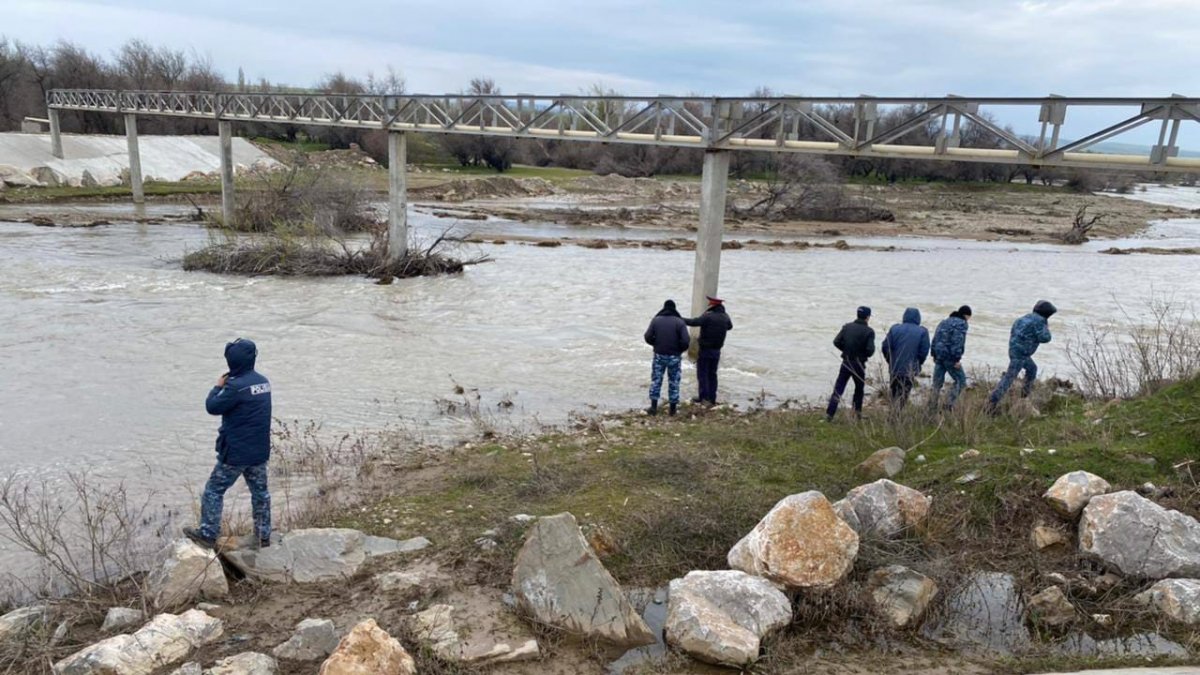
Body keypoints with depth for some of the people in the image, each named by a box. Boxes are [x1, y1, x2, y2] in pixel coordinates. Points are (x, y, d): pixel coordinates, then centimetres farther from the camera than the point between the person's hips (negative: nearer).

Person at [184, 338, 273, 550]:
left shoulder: (236, 386, -21)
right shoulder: (263, 381, 4)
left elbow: (213, 407, -12)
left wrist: (217, 386, 3)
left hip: (236, 452, -7)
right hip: (260, 451, 7)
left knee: (214, 490, 9)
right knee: (260, 492, 15)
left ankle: (208, 534, 15)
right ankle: (264, 534, 23)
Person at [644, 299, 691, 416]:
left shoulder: (656, 320, -3)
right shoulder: (680, 322, -9)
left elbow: (648, 337, -6)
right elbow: (686, 340, -16)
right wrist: (680, 349, 3)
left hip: (659, 355, 1)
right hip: (674, 356, -1)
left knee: (656, 380, 10)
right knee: (674, 381, 11)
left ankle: (654, 407, 8)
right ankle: (673, 407, 16)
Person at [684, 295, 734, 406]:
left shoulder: (708, 316, -18)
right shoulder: (725, 317, 3)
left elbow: (694, 322, -27)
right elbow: (730, 326, 23)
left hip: (705, 349, -6)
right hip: (717, 350, 6)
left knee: (702, 373, 1)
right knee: (712, 374, 13)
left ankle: (704, 397, -3)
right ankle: (712, 398, 15)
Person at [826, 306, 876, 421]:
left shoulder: (847, 327, -1)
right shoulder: (869, 331, -11)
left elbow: (836, 342, -4)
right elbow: (870, 350, -17)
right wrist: (864, 354, 6)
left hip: (846, 363, 2)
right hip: (859, 364, -2)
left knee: (838, 389, 4)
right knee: (859, 389, 19)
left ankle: (829, 414, -2)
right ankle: (857, 412, 20)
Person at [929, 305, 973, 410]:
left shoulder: (944, 321, 16)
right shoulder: (961, 324, -8)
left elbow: (935, 339, 16)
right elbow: (958, 342, -17)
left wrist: (934, 355, 20)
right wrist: (957, 359, -17)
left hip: (939, 357, 8)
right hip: (950, 357, -8)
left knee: (937, 382, 12)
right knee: (960, 381, 4)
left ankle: (932, 406, 12)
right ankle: (949, 404, -4)